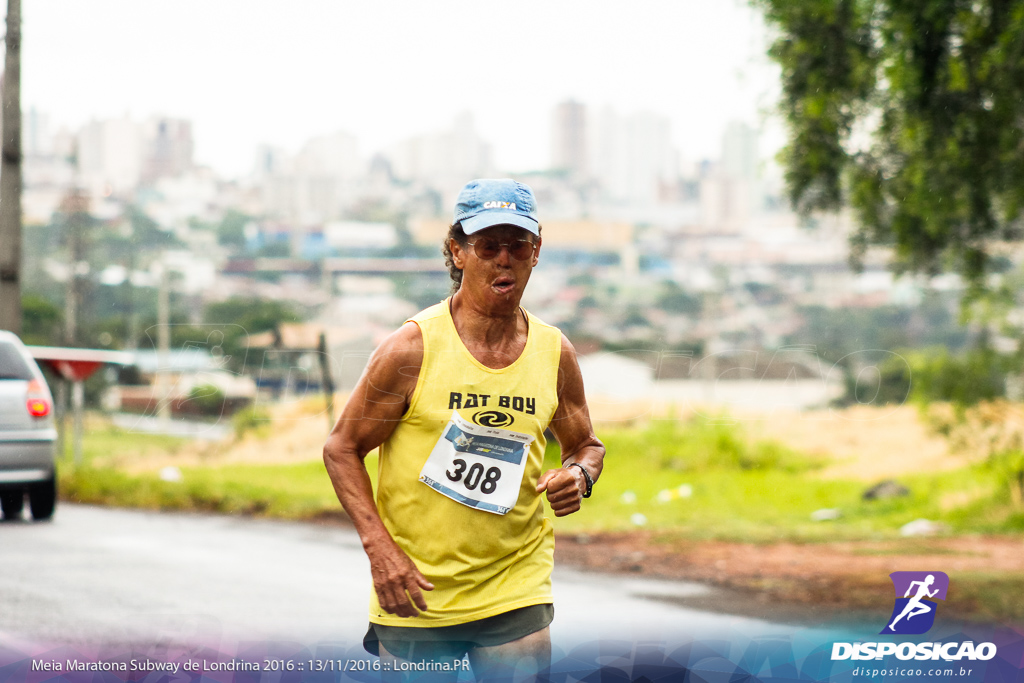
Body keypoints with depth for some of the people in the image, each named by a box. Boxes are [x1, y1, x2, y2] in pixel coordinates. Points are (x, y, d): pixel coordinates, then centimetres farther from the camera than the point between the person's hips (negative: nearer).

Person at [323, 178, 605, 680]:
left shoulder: (555, 353, 3)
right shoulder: (413, 347, -8)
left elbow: (586, 445, 18)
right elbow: (341, 449, -3)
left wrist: (579, 474, -6)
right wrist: (379, 548, -14)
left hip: (516, 597, 2)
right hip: (413, 593, -2)